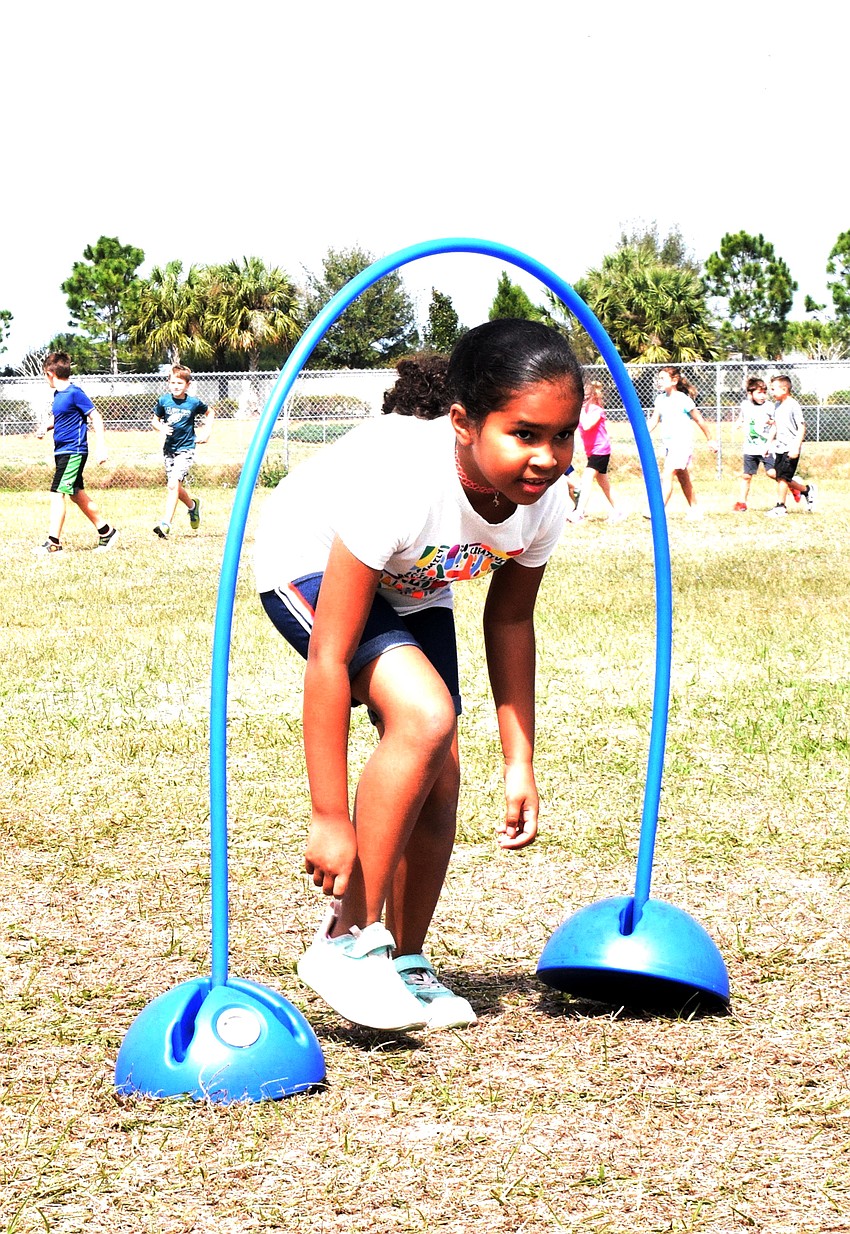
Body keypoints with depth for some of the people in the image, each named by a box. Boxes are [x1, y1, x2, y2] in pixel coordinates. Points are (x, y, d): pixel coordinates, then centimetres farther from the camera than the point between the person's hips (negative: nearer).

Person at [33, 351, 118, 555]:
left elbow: (96, 417, -14)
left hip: (73, 452, -9)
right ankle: (105, 530, 25)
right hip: (62, 452, 9)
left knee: (57, 493, -12)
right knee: (76, 494, 14)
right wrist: (45, 427, 5)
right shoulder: (58, 394, 11)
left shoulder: (74, 393, -15)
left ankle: (53, 542, -10)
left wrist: (100, 446, -19)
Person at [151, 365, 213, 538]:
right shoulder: (164, 401, -3)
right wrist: (161, 428, -13)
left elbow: (209, 413, 13)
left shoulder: (194, 403, -7)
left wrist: (206, 433, 4)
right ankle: (192, 504, 45)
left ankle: (165, 524, -22)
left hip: (186, 448, -4)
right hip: (169, 448, 4)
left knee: (173, 484, -20)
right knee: (174, 488, 14)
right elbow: (155, 419, 8)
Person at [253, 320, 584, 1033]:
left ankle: (406, 964, 19)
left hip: (409, 586, 6)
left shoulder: (544, 499, -23)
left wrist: (520, 762, -4)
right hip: (310, 569, -6)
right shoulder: (399, 480, -42)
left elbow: (509, 621, -4)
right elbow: (329, 657, -38)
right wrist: (329, 817, -35)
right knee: (424, 715, -28)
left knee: (438, 776, -2)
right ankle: (348, 939, -16)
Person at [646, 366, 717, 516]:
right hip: (669, 445, 8)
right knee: (683, 478, 15)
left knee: (667, 476, -17)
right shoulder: (660, 399, 8)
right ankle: (695, 509, 26)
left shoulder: (683, 400, -11)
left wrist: (710, 440, 5)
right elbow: (654, 420, 6)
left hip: (682, 444, -8)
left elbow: (699, 420, -3)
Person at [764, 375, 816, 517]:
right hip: (780, 448, 8)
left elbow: (802, 427, -14)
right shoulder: (777, 405, 12)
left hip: (790, 449, -8)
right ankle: (807, 490, 26)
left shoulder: (793, 406, -13)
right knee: (781, 478, 8)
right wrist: (769, 443, 20)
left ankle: (781, 506, -3)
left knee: (782, 477, -10)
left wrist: (796, 447, -20)